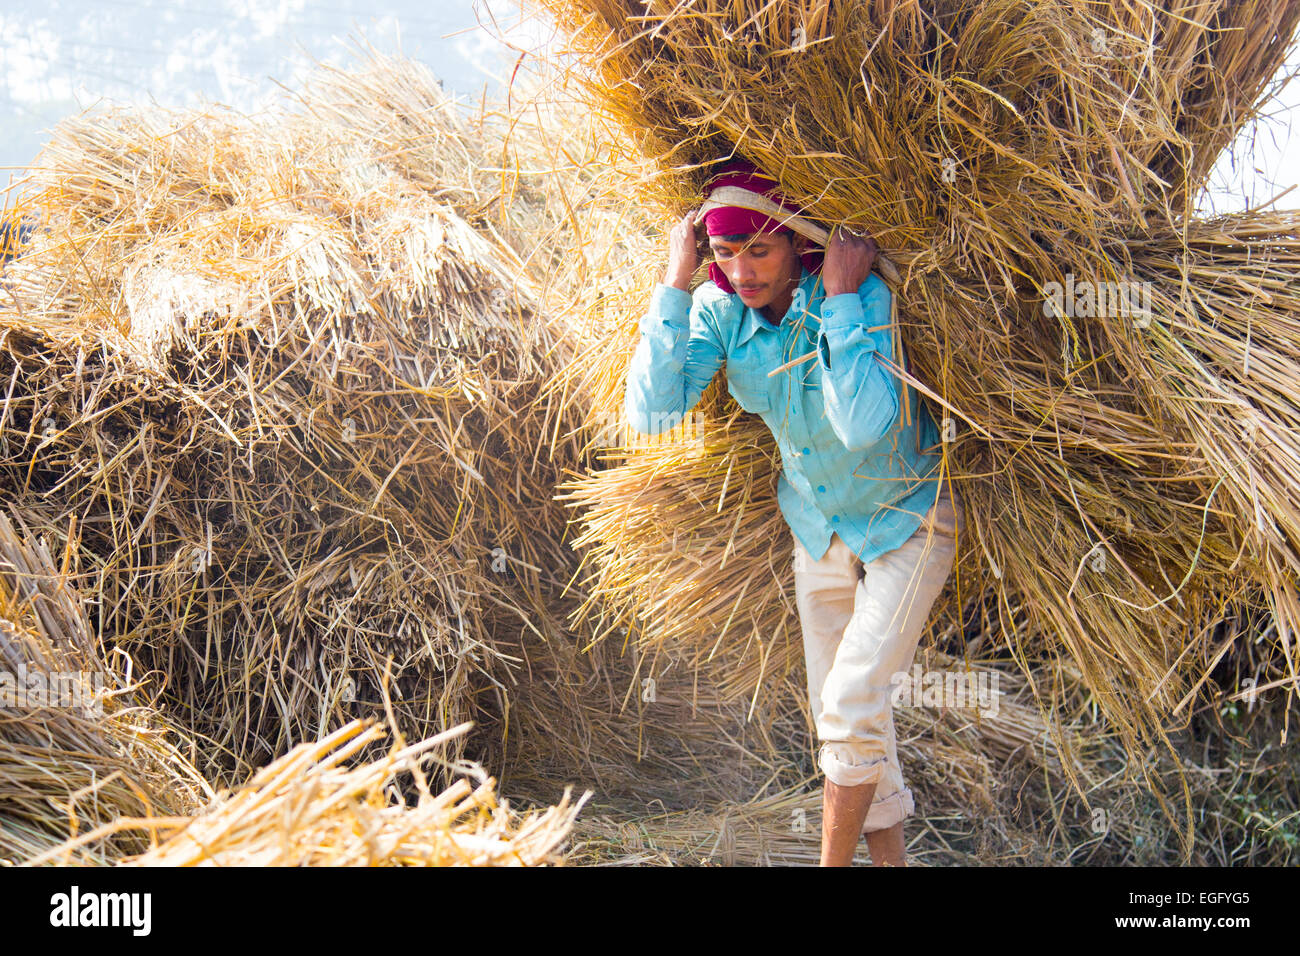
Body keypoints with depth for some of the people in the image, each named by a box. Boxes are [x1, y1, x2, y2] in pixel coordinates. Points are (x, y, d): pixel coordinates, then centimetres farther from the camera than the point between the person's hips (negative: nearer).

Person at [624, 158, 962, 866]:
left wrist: (841, 299, -39)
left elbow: (861, 425, -41)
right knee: (835, 712, 14)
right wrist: (674, 284, -27)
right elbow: (650, 414, -25)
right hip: (818, 528, 6)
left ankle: (834, 862, 4)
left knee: (852, 708, -14)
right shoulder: (718, 309, -13)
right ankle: (889, 850, 33)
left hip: (905, 521, -6)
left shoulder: (864, 294, -28)